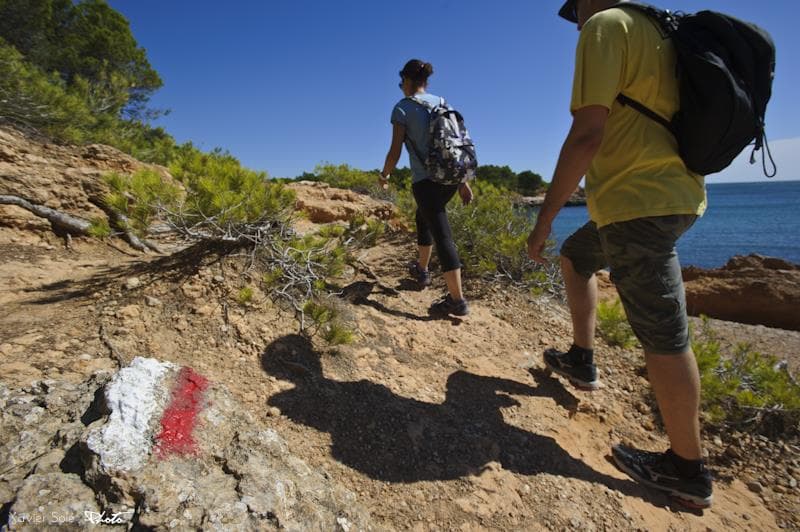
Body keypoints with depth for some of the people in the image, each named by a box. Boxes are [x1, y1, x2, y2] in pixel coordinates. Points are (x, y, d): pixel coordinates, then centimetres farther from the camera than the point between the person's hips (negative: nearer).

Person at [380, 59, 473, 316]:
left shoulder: (403, 108, -4)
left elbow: (395, 152, -8)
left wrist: (384, 175, 11)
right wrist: (464, 181, 13)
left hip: (426, 181, -7)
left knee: (442, 237, -6)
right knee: (423, 218, 28)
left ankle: (457, 300, -5)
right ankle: (422, 270, 43)